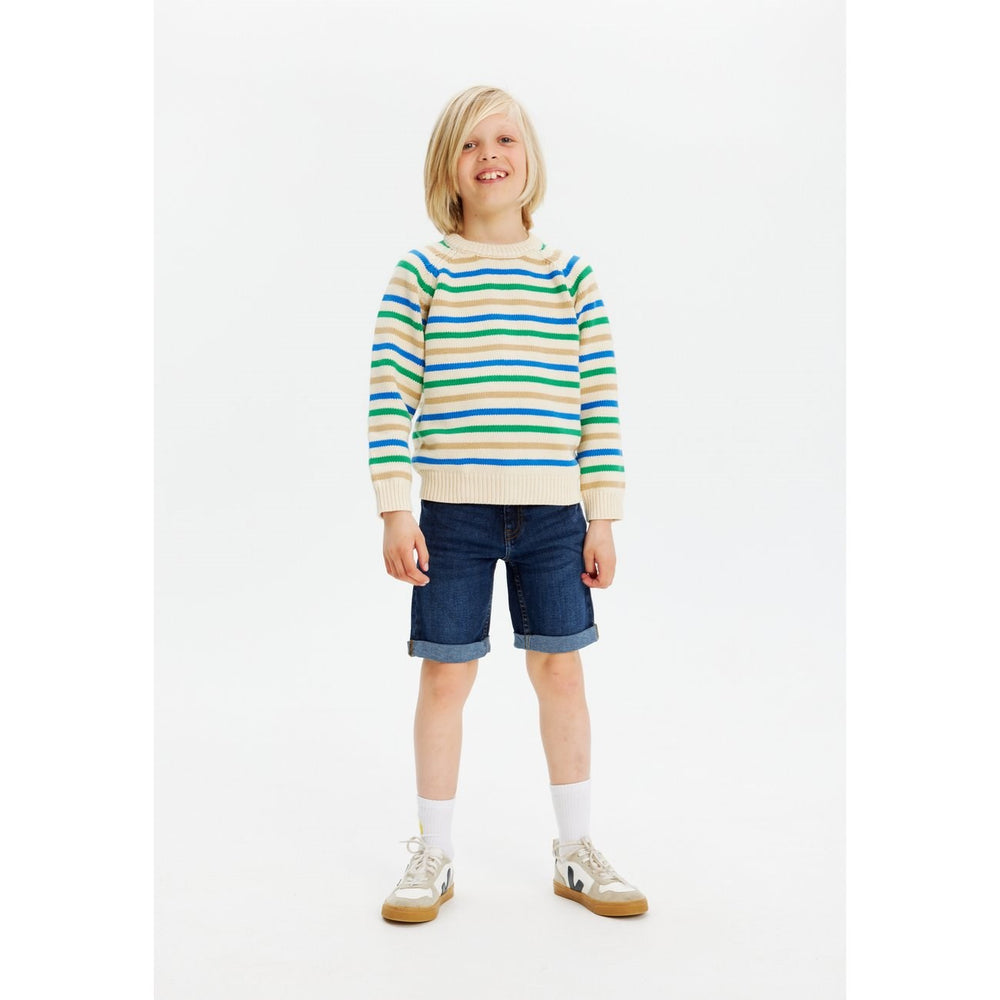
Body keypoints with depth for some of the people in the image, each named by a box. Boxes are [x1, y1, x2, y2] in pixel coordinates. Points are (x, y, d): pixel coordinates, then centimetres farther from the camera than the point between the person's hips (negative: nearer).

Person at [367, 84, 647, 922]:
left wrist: (603, 518, 1)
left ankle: (576, 852, 27)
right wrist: (396, 513, -9)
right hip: (453, 508, -2)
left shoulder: (573, 278, 5)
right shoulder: (422, 274, 0)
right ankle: (434, 857, 23)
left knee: (560, 668, 9)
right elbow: (390, 397, -4)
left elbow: (600, 405, 4)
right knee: (446, 673, 5)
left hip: (553, 511, 2)